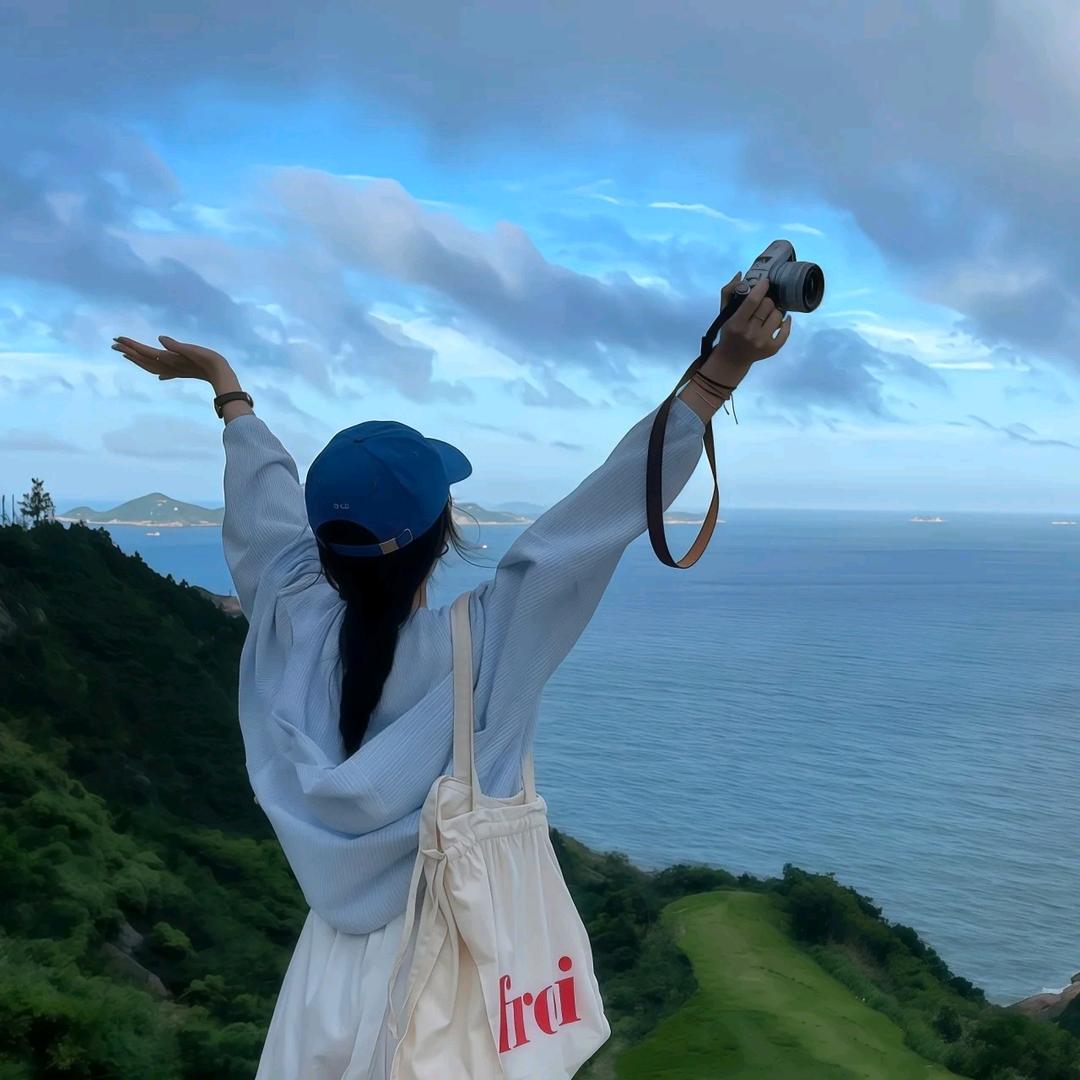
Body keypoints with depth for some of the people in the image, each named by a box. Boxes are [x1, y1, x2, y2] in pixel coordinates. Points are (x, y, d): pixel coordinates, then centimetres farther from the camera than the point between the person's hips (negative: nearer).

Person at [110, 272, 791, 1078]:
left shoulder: (297, 626, -9)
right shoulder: (480, 647, -19)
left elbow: (268, 505, 9)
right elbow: (613, 505, -19)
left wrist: (227, 385, 26)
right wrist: (721, 371, -17)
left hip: (335, 971, 4)